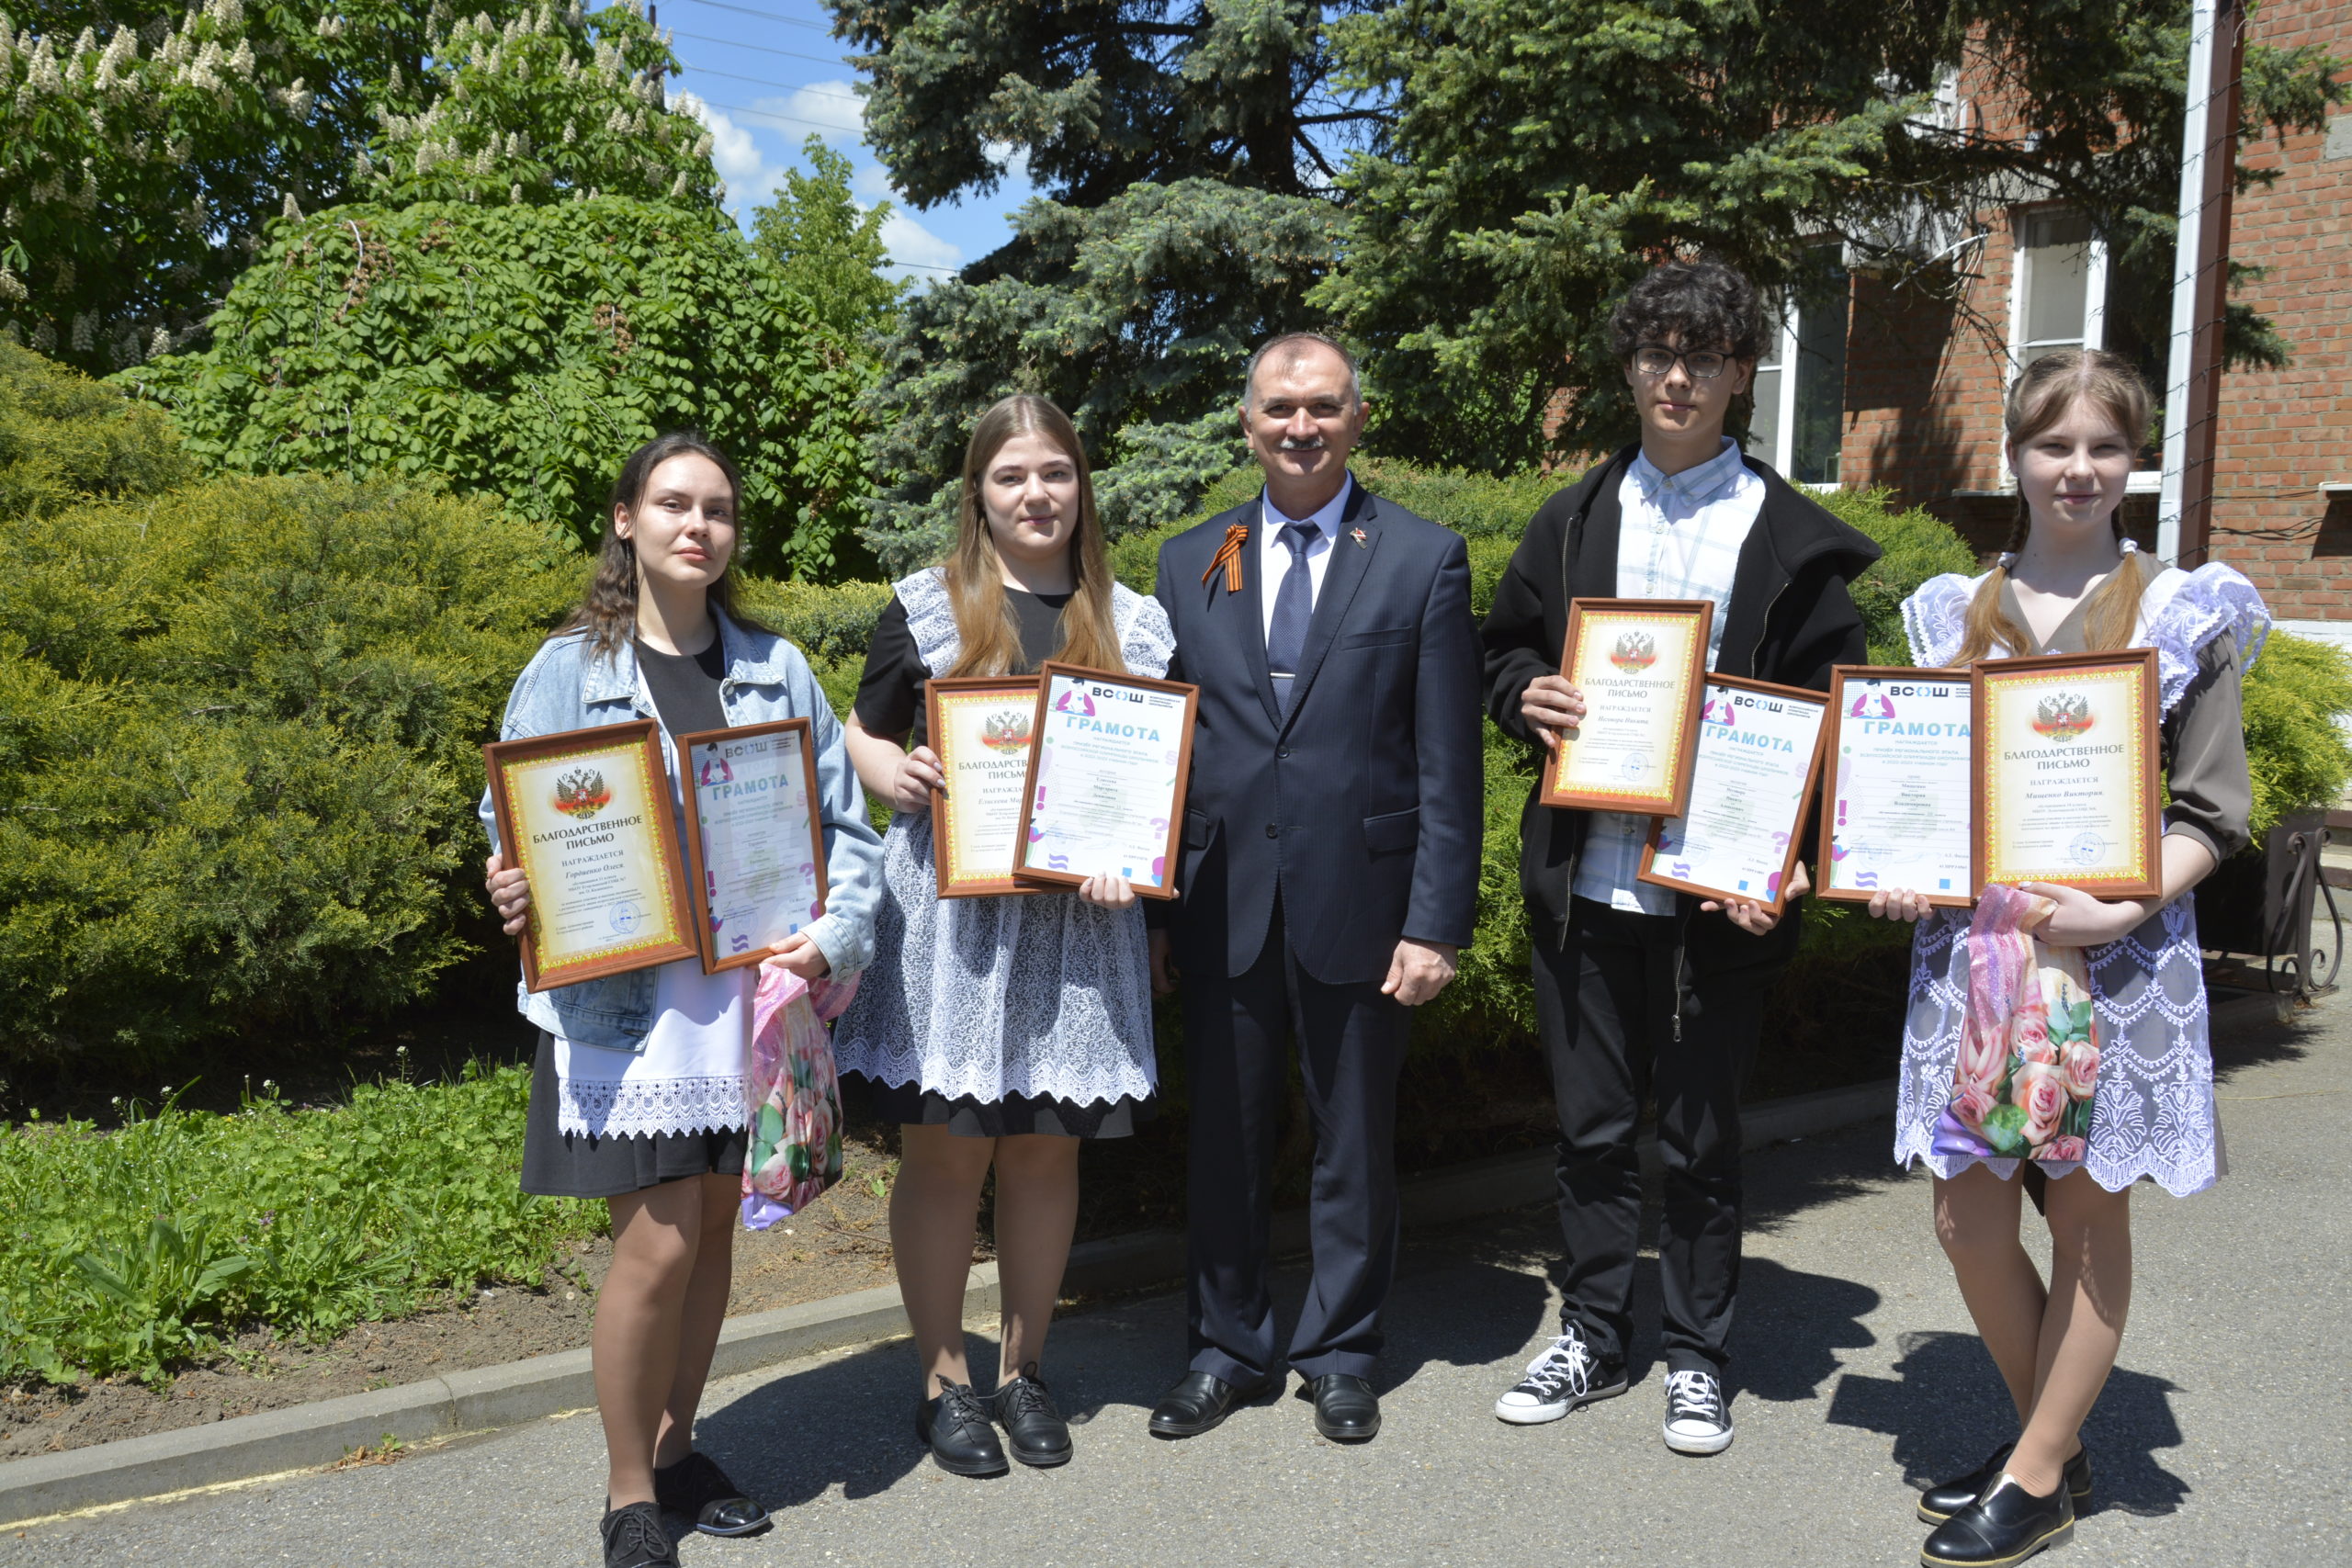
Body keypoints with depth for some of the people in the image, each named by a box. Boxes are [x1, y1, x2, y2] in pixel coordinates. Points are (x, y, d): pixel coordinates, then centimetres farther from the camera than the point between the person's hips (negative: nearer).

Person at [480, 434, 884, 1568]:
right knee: (659, 1241, -6)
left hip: (752, 992, 3)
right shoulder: (568, 670, 1)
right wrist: (514, 895, -18)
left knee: (715, 1223, 12)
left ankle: (674, 1449, 32)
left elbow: (844, 822, 6)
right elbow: (519, 830, 3)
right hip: (623, 997, -3)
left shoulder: (775, 666, 7)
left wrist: (831, 937, -10)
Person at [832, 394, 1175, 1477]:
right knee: (946, 1147, 3)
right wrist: (894, 774, -14)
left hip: (1076, 916, 2)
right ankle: (943, 1380, 19)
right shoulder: (925, 609, 3)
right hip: (947, 911, -2)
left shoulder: (1132, 624, 9)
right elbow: (862, 733, 9)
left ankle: (1023, 1370, 26)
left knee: (1046, 1146, 10)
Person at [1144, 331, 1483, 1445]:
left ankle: (1341, 1354, 29)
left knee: (1355, 1138, 11)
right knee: (1224, 1135, 11)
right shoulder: (1188, 561, 7)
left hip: (1360, 900, -2)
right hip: (1224, 902, 2)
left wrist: (1436, 923, -9)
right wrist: (1152, 907, 3)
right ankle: (1228, 1348, 30)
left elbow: (1450, 763, -4)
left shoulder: (1424, 560, -1)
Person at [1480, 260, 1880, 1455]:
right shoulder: (1573, 519, 10)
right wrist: (1528, 695, -6)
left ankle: (1698, 1357, 26)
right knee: (1591, 1127, 13)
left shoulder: (1792, 539, 0)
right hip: (1582, 885, 3)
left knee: (1700, 1138, 9)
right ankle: (1594, 1337, 30)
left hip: (1714, 894, -3)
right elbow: (1503, 649, 18)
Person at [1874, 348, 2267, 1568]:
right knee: (1967, 1216, 6)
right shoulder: (1955, 613, 10)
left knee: (2088, 1216, 7)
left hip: (2114, 952, -3)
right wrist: (1896, 874, -3)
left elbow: (2209, 813, -2)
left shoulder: (2183, 616, 0)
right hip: (1970, 943, 4)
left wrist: (2125, 907, -18)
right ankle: (2056, 1437, 28)